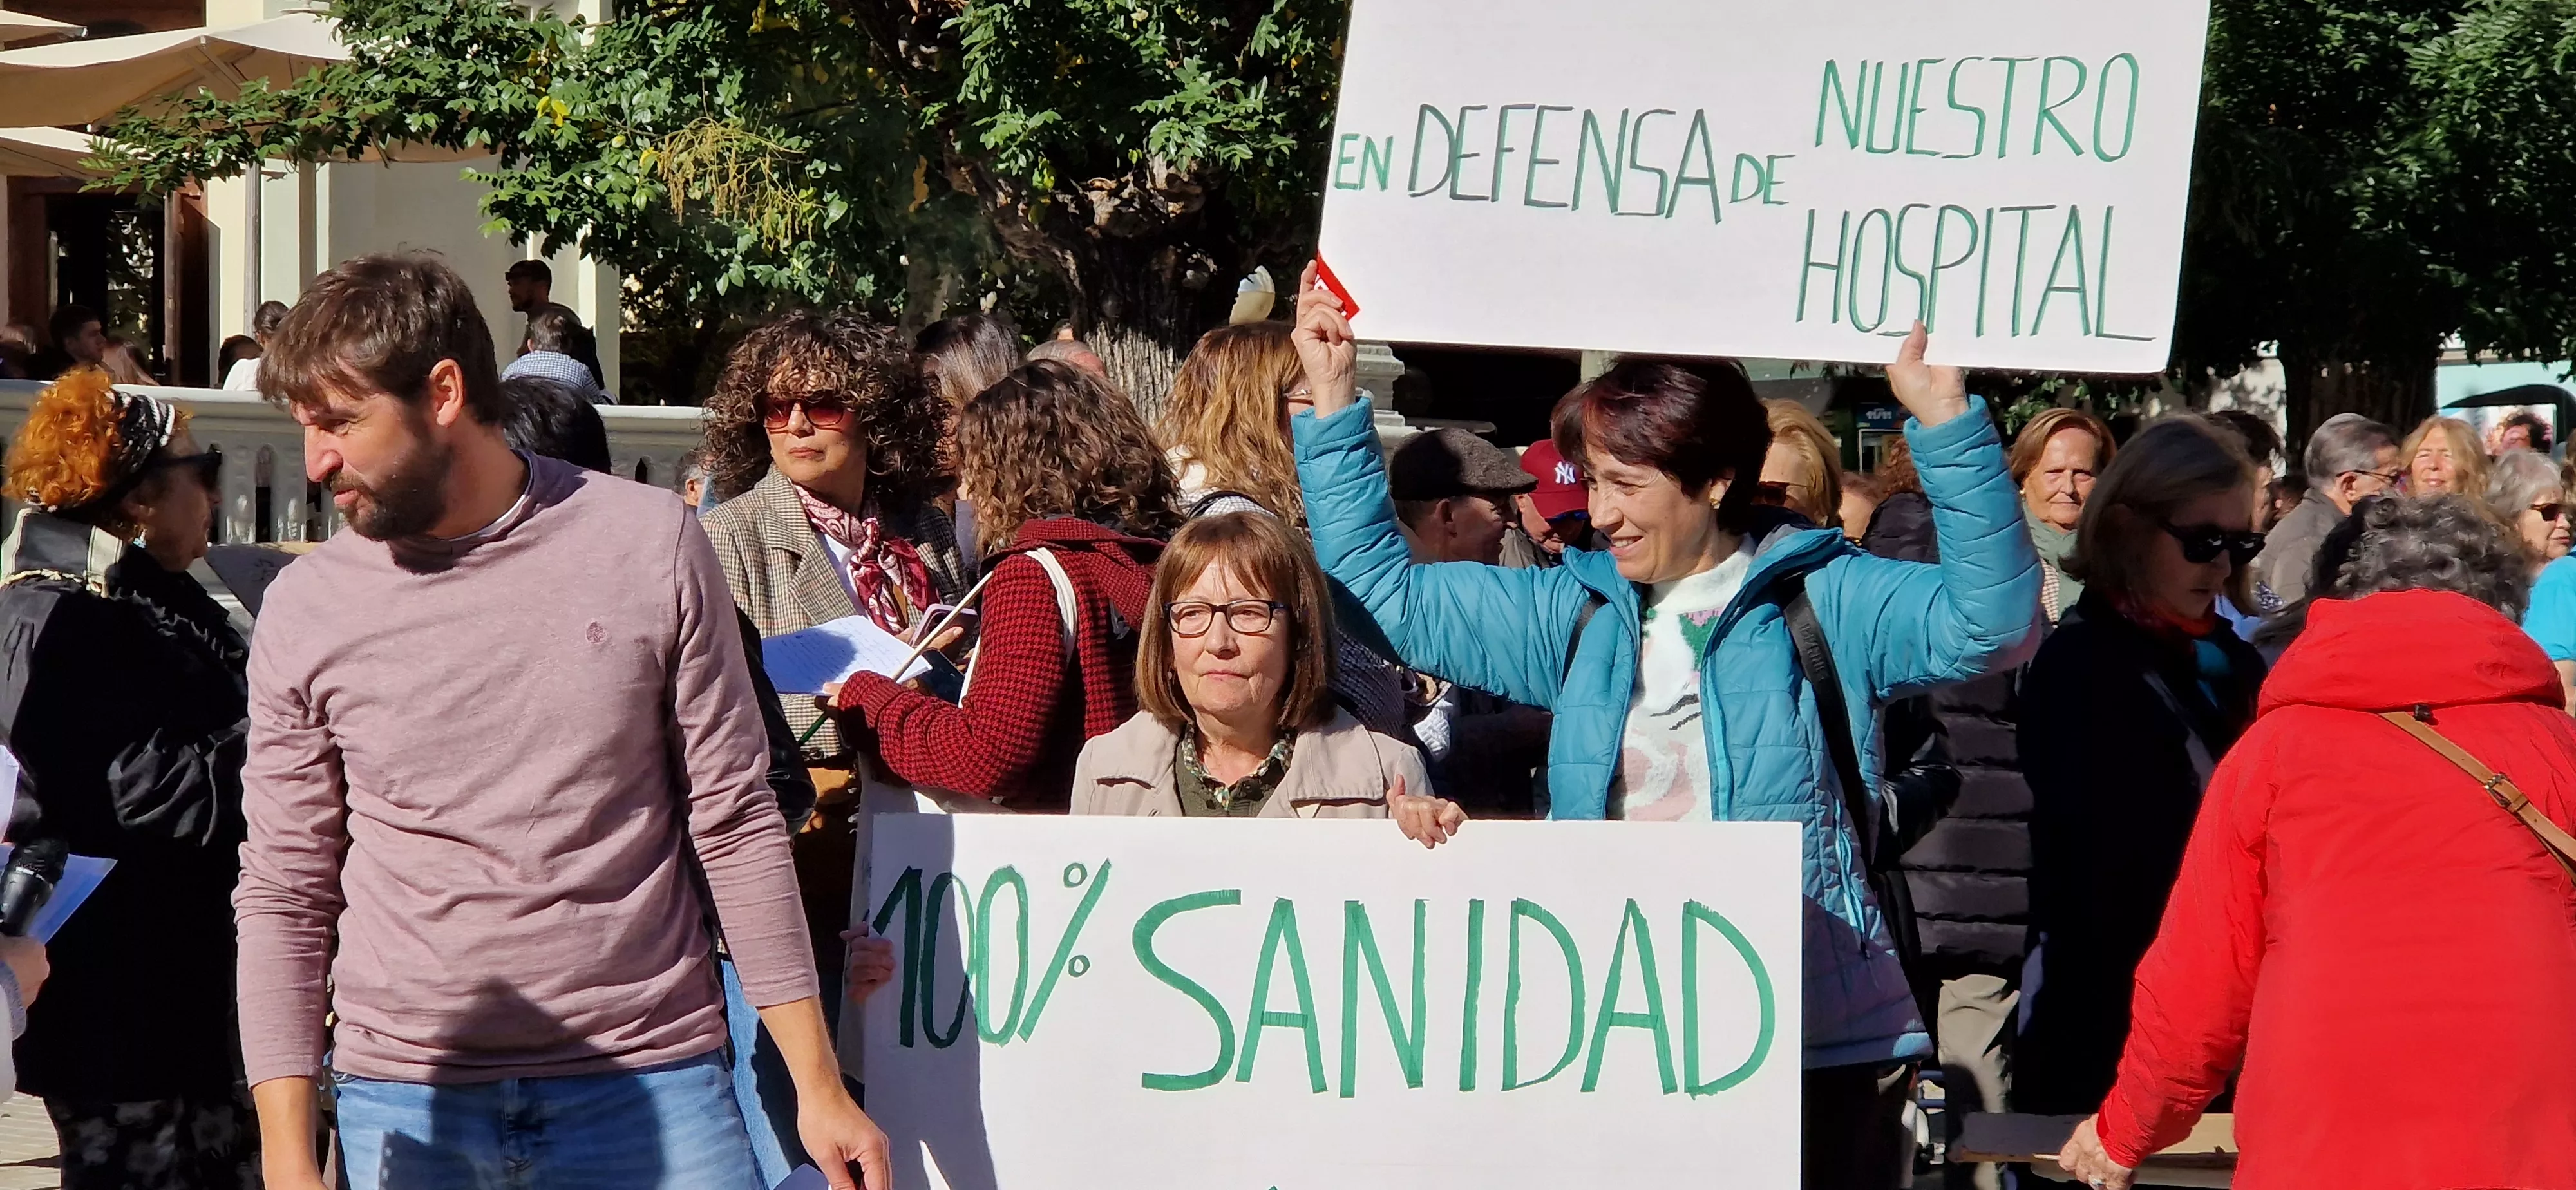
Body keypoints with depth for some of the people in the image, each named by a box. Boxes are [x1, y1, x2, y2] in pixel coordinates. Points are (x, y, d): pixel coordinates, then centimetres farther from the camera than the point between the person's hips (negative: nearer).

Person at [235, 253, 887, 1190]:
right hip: (404, 1105, 1)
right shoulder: (305, 610, 3)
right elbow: (283, 900, 6)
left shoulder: (651, 544, -1)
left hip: (653, 1085, -1)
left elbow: (735, 826, 3)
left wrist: (818, 1084, 0)